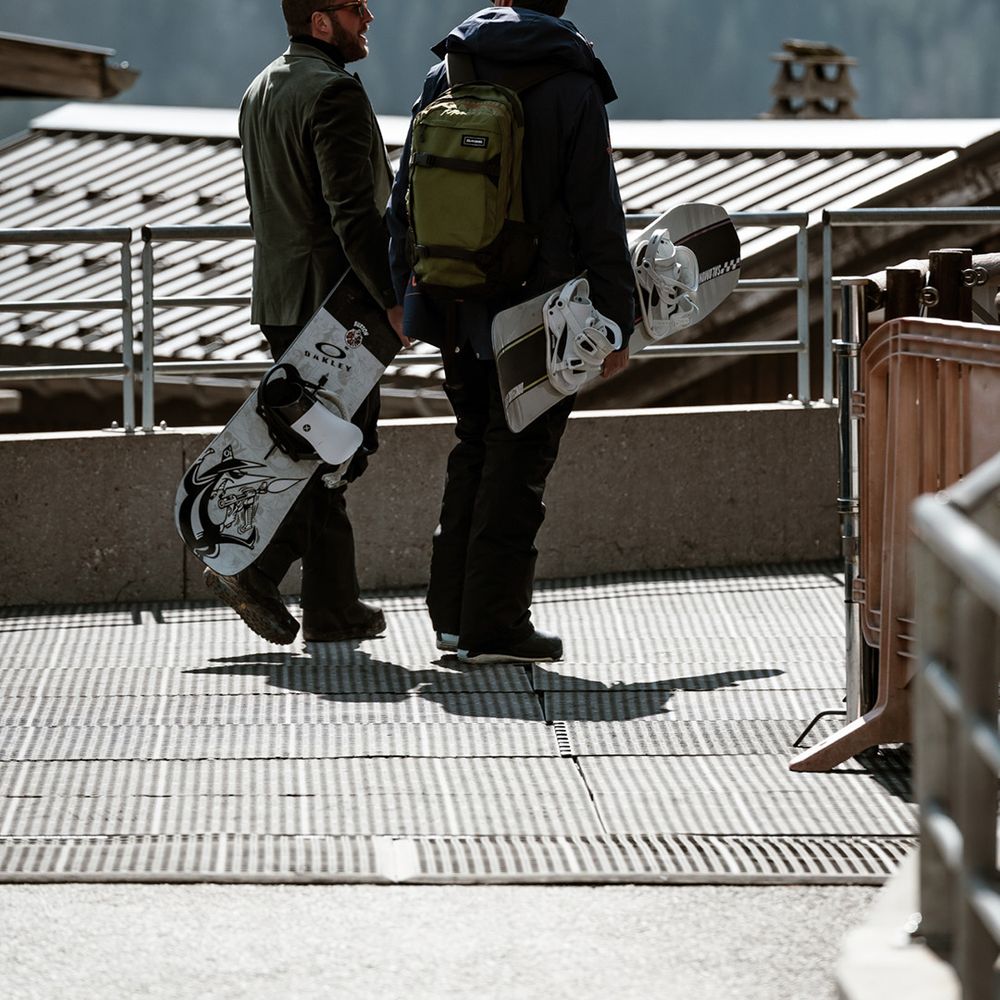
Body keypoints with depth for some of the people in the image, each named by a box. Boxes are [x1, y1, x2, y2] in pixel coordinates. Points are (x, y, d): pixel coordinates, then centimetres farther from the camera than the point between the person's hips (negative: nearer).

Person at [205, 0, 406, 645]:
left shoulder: (261, 91, 15)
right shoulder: (334, 92, -15)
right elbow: (354, 212, -22)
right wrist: (392, 297, -22)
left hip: (279, 299, 9)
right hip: (334, 299, -9)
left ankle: (334, 608, 12)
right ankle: (255, 570, -7)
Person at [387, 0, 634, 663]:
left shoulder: (447, 73, 5)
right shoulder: (573, 86, -9)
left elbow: (406, 195, 10)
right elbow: (598, 218, -11)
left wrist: (404, 293, 18)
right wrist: (617, 322, -6)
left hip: (455, 305, 5)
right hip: (540, 309, -5)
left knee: (475, 451, 17)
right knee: (518, 464, 1)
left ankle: (453, 614, 17)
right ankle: (495, 627, 1)